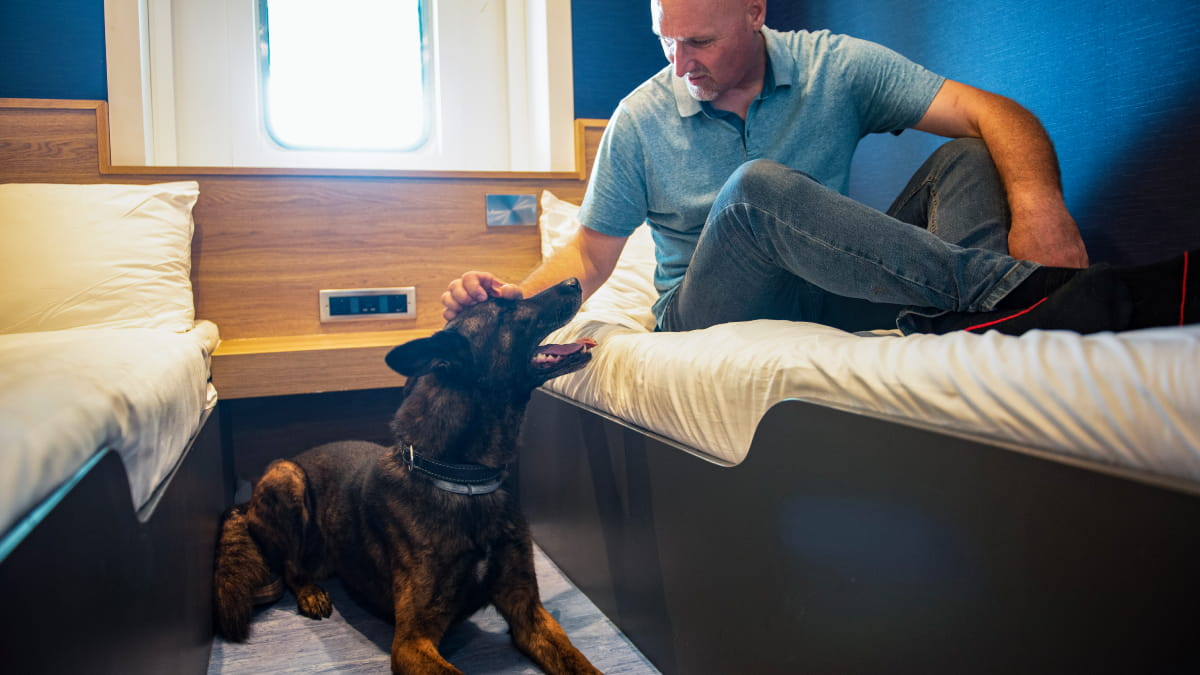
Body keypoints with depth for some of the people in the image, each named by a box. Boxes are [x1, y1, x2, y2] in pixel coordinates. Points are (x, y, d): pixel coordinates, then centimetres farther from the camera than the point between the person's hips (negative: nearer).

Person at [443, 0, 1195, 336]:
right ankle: (1027, 294, -40)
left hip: (825, 294, 2)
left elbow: (996, 115, -11)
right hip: (714, 313, -1)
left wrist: (1039, 203, -32)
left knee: (968, 159, -16)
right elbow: (590, 255, 4)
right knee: (757, 189, -33)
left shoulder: (836, 67, -2)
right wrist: (515, 300, -15)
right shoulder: (641, 120, -1)